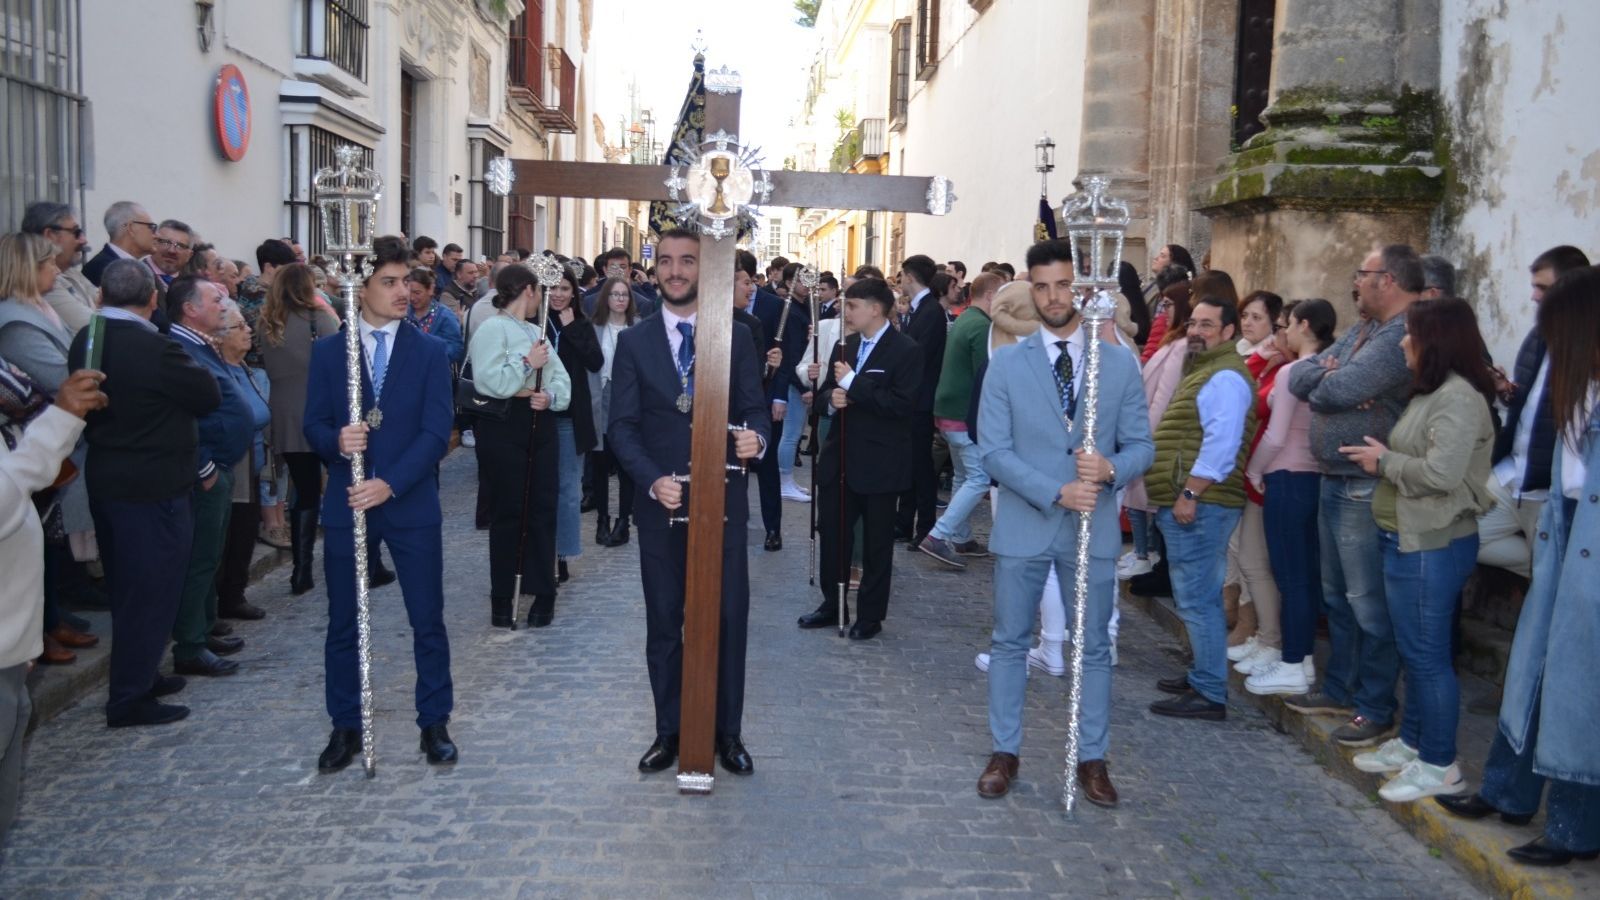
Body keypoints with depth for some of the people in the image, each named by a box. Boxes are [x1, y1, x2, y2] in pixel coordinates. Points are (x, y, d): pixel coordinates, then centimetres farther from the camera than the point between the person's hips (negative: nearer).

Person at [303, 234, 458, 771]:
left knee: (428, 621, 6)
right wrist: (337, 441, -21)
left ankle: (434, 723, 20)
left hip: (412, 505, -1)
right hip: (346, 504, 1)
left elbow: (437, 431, -7)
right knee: (343, 624, 9)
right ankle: (346, 726, 23)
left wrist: (390, 484, -18)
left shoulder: (430, 351, 1)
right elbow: (313, 425, 3)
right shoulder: (327, 351, 4)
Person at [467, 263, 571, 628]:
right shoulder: (491, 328, -5)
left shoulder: (536, 331, 20)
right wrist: (527, 363, -13)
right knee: (507, 513, 0)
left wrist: (551, 396, -6)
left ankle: (541, 594, 12)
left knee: (542, 510, 5)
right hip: (503, 425, -7)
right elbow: (488, 381, -19)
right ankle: (502, 598, 10)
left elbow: (561, 378, 14)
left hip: (540, 424, 7)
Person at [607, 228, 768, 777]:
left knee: (729, 619, 5)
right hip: (660, 501, 1)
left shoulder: (736, 337, 3)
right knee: (664, 623, 10)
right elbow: (623, 426, -1)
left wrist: (757, 438, -20)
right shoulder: (634, 342, 4)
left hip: (723, 500, 0)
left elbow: (755, 409, 4)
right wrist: (652, 480, -16)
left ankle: (728, 733, 19)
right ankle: (668, 732, 24)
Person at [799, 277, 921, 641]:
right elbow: (825, 390, 16)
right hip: (840, 457, 6)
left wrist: (852, 384, -20)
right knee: (831, 533, 12)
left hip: (879, 463, -6)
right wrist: (832, 396, -7)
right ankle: (832, 605, 28)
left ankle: (871, 615, 20)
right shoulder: (844, 345, 11)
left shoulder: (905, 351, -11)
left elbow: (899, 404, -21)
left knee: (876, 543, 7)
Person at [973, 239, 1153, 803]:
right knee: (1009, 642, 10)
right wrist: (1056, 492, -19)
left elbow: (1141, 445, 3)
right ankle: (1004, 752, 24)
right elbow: (993, 451, -7)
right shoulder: (1006, 364, -1)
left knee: (1094, 647, 10)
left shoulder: (1121, 364, 2)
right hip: (1022, 526, 0)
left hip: (1093, 528, 1)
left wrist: (1111, 469, -20)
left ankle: (1092, 758, 24)